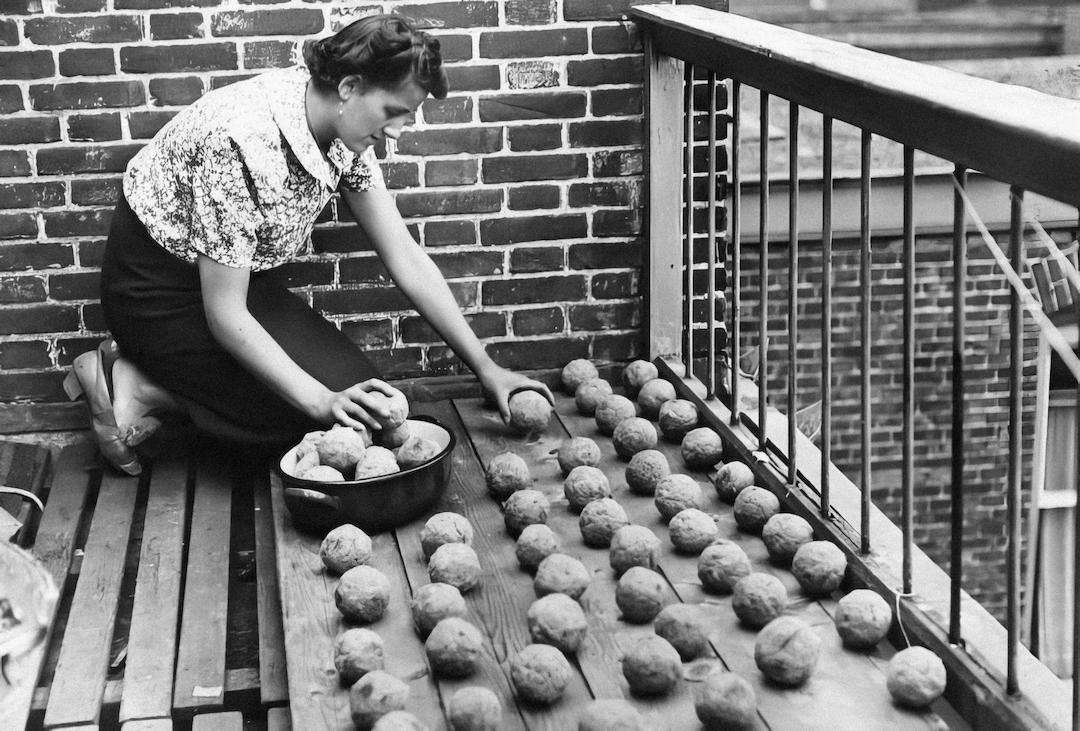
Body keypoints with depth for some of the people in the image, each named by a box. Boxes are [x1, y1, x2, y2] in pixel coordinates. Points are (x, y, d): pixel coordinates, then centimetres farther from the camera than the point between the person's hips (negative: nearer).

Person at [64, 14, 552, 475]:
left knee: (359, 388, -2)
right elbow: (224, 312, -28)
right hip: (160, 290, -8)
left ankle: (164, 375, 6)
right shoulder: (245, 140, -33)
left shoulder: (343, 134, -8)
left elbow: (406, 259, -3)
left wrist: (485, 366, -5)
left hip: (244, 276, 8)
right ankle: (139, 386, -5)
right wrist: (322, 402, -31)